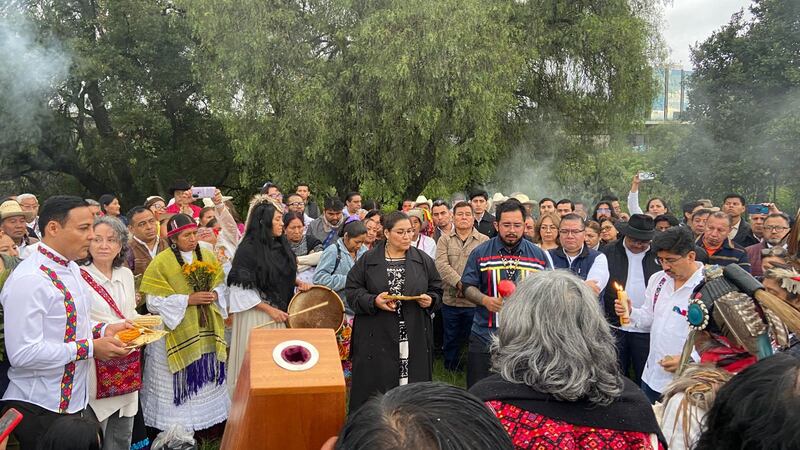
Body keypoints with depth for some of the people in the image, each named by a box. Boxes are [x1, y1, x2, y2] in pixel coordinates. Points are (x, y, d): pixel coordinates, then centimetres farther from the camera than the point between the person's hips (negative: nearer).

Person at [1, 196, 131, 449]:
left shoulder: (71, 267, 8)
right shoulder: (28, 280, -23)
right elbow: (22, 353, -28)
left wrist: (102, 329, 2)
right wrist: (90, 348, -22)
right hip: (40, 411, -9)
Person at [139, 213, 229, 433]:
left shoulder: (207, 256, 6)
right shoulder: (161, 262, -9)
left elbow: (221, 285, 11)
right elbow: (155, 301, -13)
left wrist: (214, 295, -11)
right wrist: (188, 299, -20)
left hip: (206, 330, 4)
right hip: (176, 333, -4)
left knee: (206, 373, 10)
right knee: (180, 381, 3)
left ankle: (208, 419, 27)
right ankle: (177, 428, 18)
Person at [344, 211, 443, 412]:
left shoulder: (424, 260, 8)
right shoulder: (367, 260, 2)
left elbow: (437, 290, 15)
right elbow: (352, 290, 1)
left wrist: (430, 300, -7)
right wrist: (374, 301, -15)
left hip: (415, 338, 2)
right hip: (376, 337, -1)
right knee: (374, 387, 2)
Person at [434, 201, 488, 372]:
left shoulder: (484, 241, 2)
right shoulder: (445, 240, 6)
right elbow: (441, 265, -8)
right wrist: (460, 283, -20)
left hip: (474, 302, -1)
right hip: (450, 300, 2)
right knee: (450, 342, 14)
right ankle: (450, 374, 29)